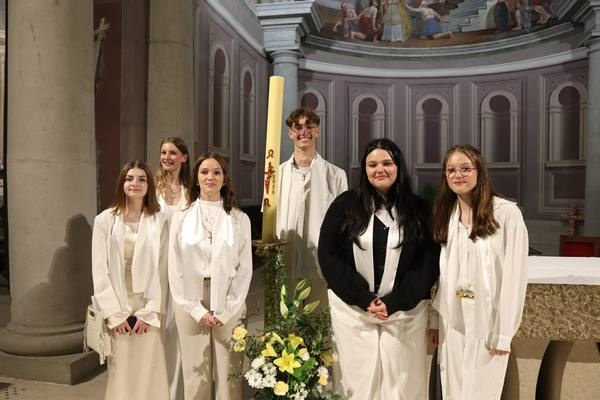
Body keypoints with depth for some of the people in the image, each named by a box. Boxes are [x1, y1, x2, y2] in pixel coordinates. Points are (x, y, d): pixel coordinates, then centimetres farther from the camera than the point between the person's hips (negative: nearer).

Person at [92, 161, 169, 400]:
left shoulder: (159, 221, 0)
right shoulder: (104, 220, 1)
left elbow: (161, 270, -2)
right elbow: (99, 271, -1)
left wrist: (148, 312, -8)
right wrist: (114, 313, -6)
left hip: (148, 312, 0)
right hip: (116, 312, 1)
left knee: (149, 375, 5)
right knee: (120, 376, 7)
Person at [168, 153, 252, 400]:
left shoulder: (239, 219, 2)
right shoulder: (181, 217, 4)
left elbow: (245, 268, 0)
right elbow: (175, 269, 1)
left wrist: (226, 311, -7)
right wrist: (197, 310, -6)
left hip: (229, 306, 0)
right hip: (191, 305, 1)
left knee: (228, 375, 4)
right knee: (195, 373, 7)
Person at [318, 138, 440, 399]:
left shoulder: (419, 210, 3)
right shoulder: (345, 204, 1)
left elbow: (429, 262, 0)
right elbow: (328, 254, -2)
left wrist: (394, 303, -11)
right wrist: (363, 298, -10)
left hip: (405, 311, 1)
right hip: (351, 309, 0)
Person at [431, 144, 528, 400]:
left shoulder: (507, 213, -11)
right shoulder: (445, 215, 6)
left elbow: (514, 276, -11)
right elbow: (442, 272, 7)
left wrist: (504, 333, -12)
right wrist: (434, 319, 4)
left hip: (487, 323, -4)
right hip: (452, 323, 5)